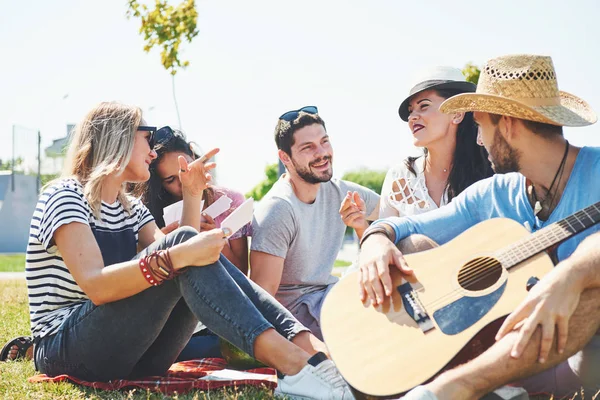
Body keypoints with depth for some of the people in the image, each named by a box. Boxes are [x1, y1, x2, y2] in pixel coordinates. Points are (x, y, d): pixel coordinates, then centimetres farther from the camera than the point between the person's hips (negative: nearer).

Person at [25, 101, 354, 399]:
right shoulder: (65, 196, -8)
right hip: (65, 348, -8)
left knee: (202, 259, -13)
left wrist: (192, 196, 0)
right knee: (181, 241, -26)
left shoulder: (131, 208, 20)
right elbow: (96, 286, -25)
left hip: (131, 349, 8)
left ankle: (312, 350, -28)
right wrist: (179, 255, -34)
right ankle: (294, 366, -40)